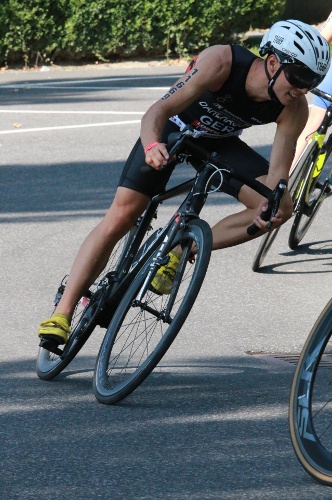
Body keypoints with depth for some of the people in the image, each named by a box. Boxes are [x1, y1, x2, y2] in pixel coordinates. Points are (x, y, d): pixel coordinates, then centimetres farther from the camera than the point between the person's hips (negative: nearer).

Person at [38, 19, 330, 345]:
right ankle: (63, 312, -8)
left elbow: (277, 173, -24)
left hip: (219, 143, 4)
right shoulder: (221, 62, -37)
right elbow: (157, 112, -38)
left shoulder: (294, 110, -26)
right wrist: (152, 146, -58)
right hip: (173, 129, -4)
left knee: (280, 209, -17)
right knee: (120, 218, -16)